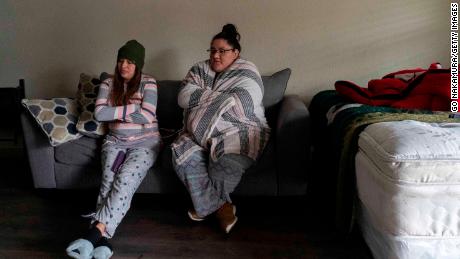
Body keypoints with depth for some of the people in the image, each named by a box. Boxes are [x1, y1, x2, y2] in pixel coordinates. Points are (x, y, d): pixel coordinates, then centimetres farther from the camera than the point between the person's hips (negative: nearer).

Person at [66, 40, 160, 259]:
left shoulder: (148, 83, -2)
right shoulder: (108, 84, 7)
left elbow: (147, 116, -15)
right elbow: (99, 113, -8)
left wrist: (116, 112, -9)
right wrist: (132, 108, -12)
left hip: (145, 142, -2)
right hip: (115, 141, 3)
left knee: (126, 178, -31)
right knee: (110, 179, -27)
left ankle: (97, 231, -42)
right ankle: (102, 238, -41)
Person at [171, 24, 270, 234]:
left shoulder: (246, 73, 1)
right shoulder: (200, 70, 15)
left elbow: (240, 107, -16)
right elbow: (184, 97, -2)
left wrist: (204, 98, -5)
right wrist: (220, 96, -10)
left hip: (239, 132, -4)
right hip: (200, 134, 4)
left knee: (227, 160, -35)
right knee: (183, 154, -27)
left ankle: (207, 205, -10)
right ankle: (221, 206, -20)